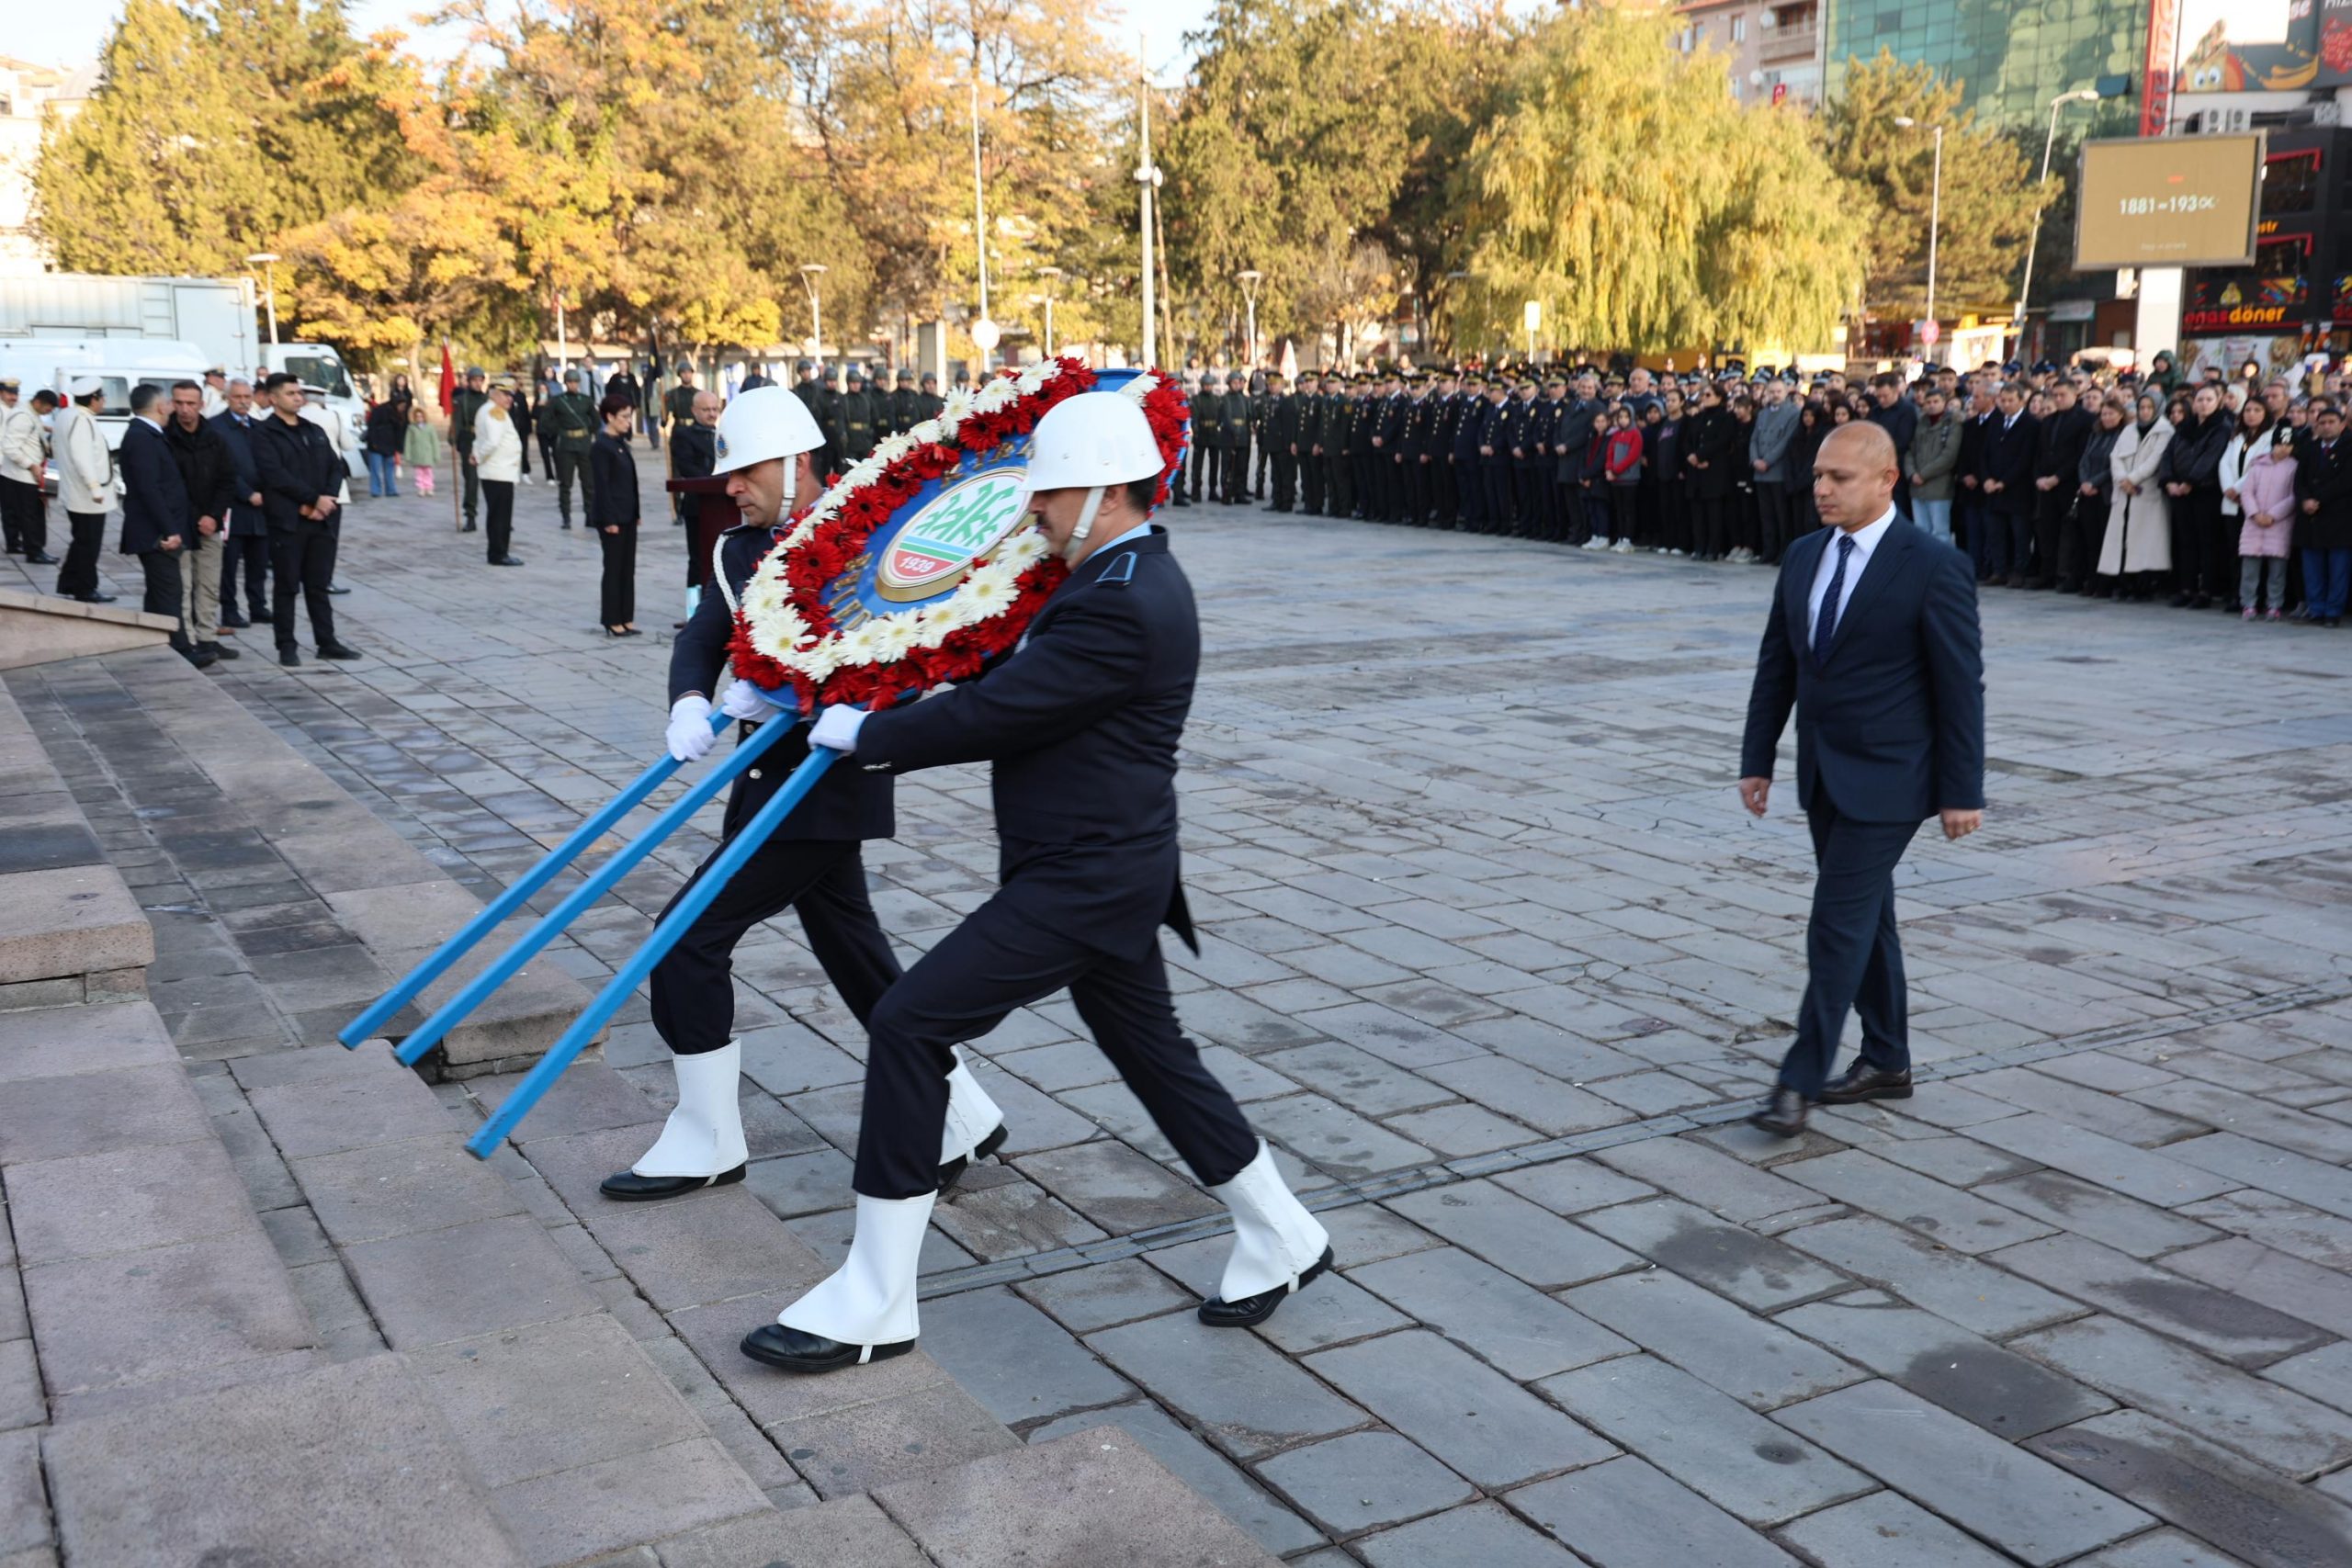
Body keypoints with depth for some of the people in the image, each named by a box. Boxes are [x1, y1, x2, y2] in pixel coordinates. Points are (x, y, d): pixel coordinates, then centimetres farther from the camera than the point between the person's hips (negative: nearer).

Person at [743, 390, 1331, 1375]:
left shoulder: (1122, 609, -22)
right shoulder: (1131, 579, 11)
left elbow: (995, 713, -23)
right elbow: (1014, 690, 17)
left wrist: (865, 735, -9)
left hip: (1080, 881, -11)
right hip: (1102, 868, 11)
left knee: (909, 1026, -10)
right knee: (1150, 1049, 20)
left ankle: (873, 1304, -1)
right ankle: (1282, 1240, 35)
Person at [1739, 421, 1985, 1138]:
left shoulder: (1933, 566, -13)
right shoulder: (1803, 557, 6)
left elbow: (1961, 685, -12)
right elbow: (1777, 665, 11)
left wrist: (1963, 791, -11)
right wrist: (1757, 758, 9)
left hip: (1885, 779, -7)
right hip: (1823, 774, 7)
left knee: (1839, 924, -8)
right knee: (1866, 918, 16)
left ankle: (1800, 1080, -2)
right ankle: (1887, 1062, 29)